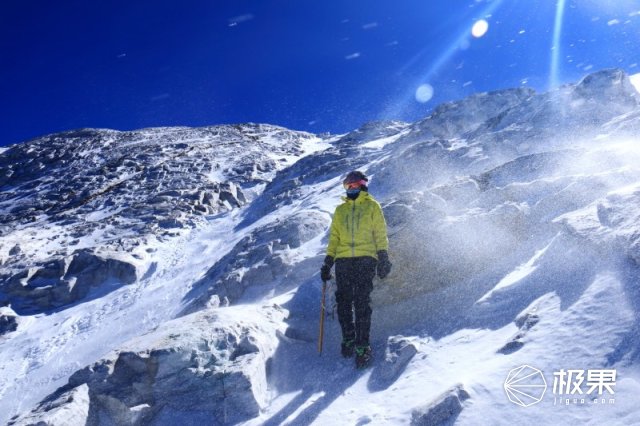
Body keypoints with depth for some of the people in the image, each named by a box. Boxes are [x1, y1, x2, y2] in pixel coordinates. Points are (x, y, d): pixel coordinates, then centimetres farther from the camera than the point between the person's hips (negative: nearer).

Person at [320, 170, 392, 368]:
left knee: (362, 303, -12)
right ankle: (348, 338, 18)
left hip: (365, 259, -4)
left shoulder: (372, 206, 11)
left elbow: (380, 234, 5)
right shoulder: (340, 210, 21)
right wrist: (327, 263, 13)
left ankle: (362, 346, -10)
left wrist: (383, 259, -6)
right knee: (343, 301, 1)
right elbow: (334, 238, 20)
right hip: (343, 260, 4)